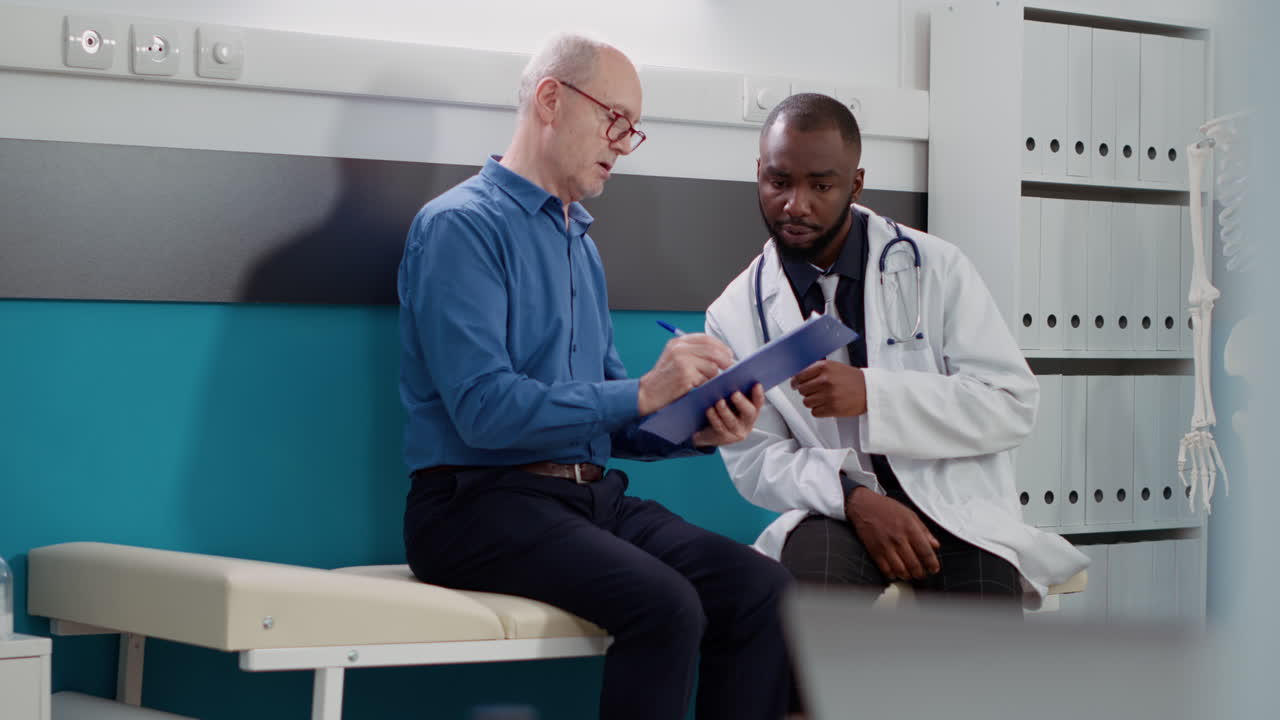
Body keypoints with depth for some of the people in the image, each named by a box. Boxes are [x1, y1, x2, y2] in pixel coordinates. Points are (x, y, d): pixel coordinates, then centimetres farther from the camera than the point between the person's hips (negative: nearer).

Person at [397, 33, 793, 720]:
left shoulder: (578, 238, 21)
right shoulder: (462, 225, -7)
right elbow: (483, 408, -19)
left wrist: (697, 426, -1)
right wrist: (641, 394, -20)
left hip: (592, 495, 8)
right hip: (483, 502, -8)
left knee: (762, 589, -15)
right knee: (664, 605, -31)